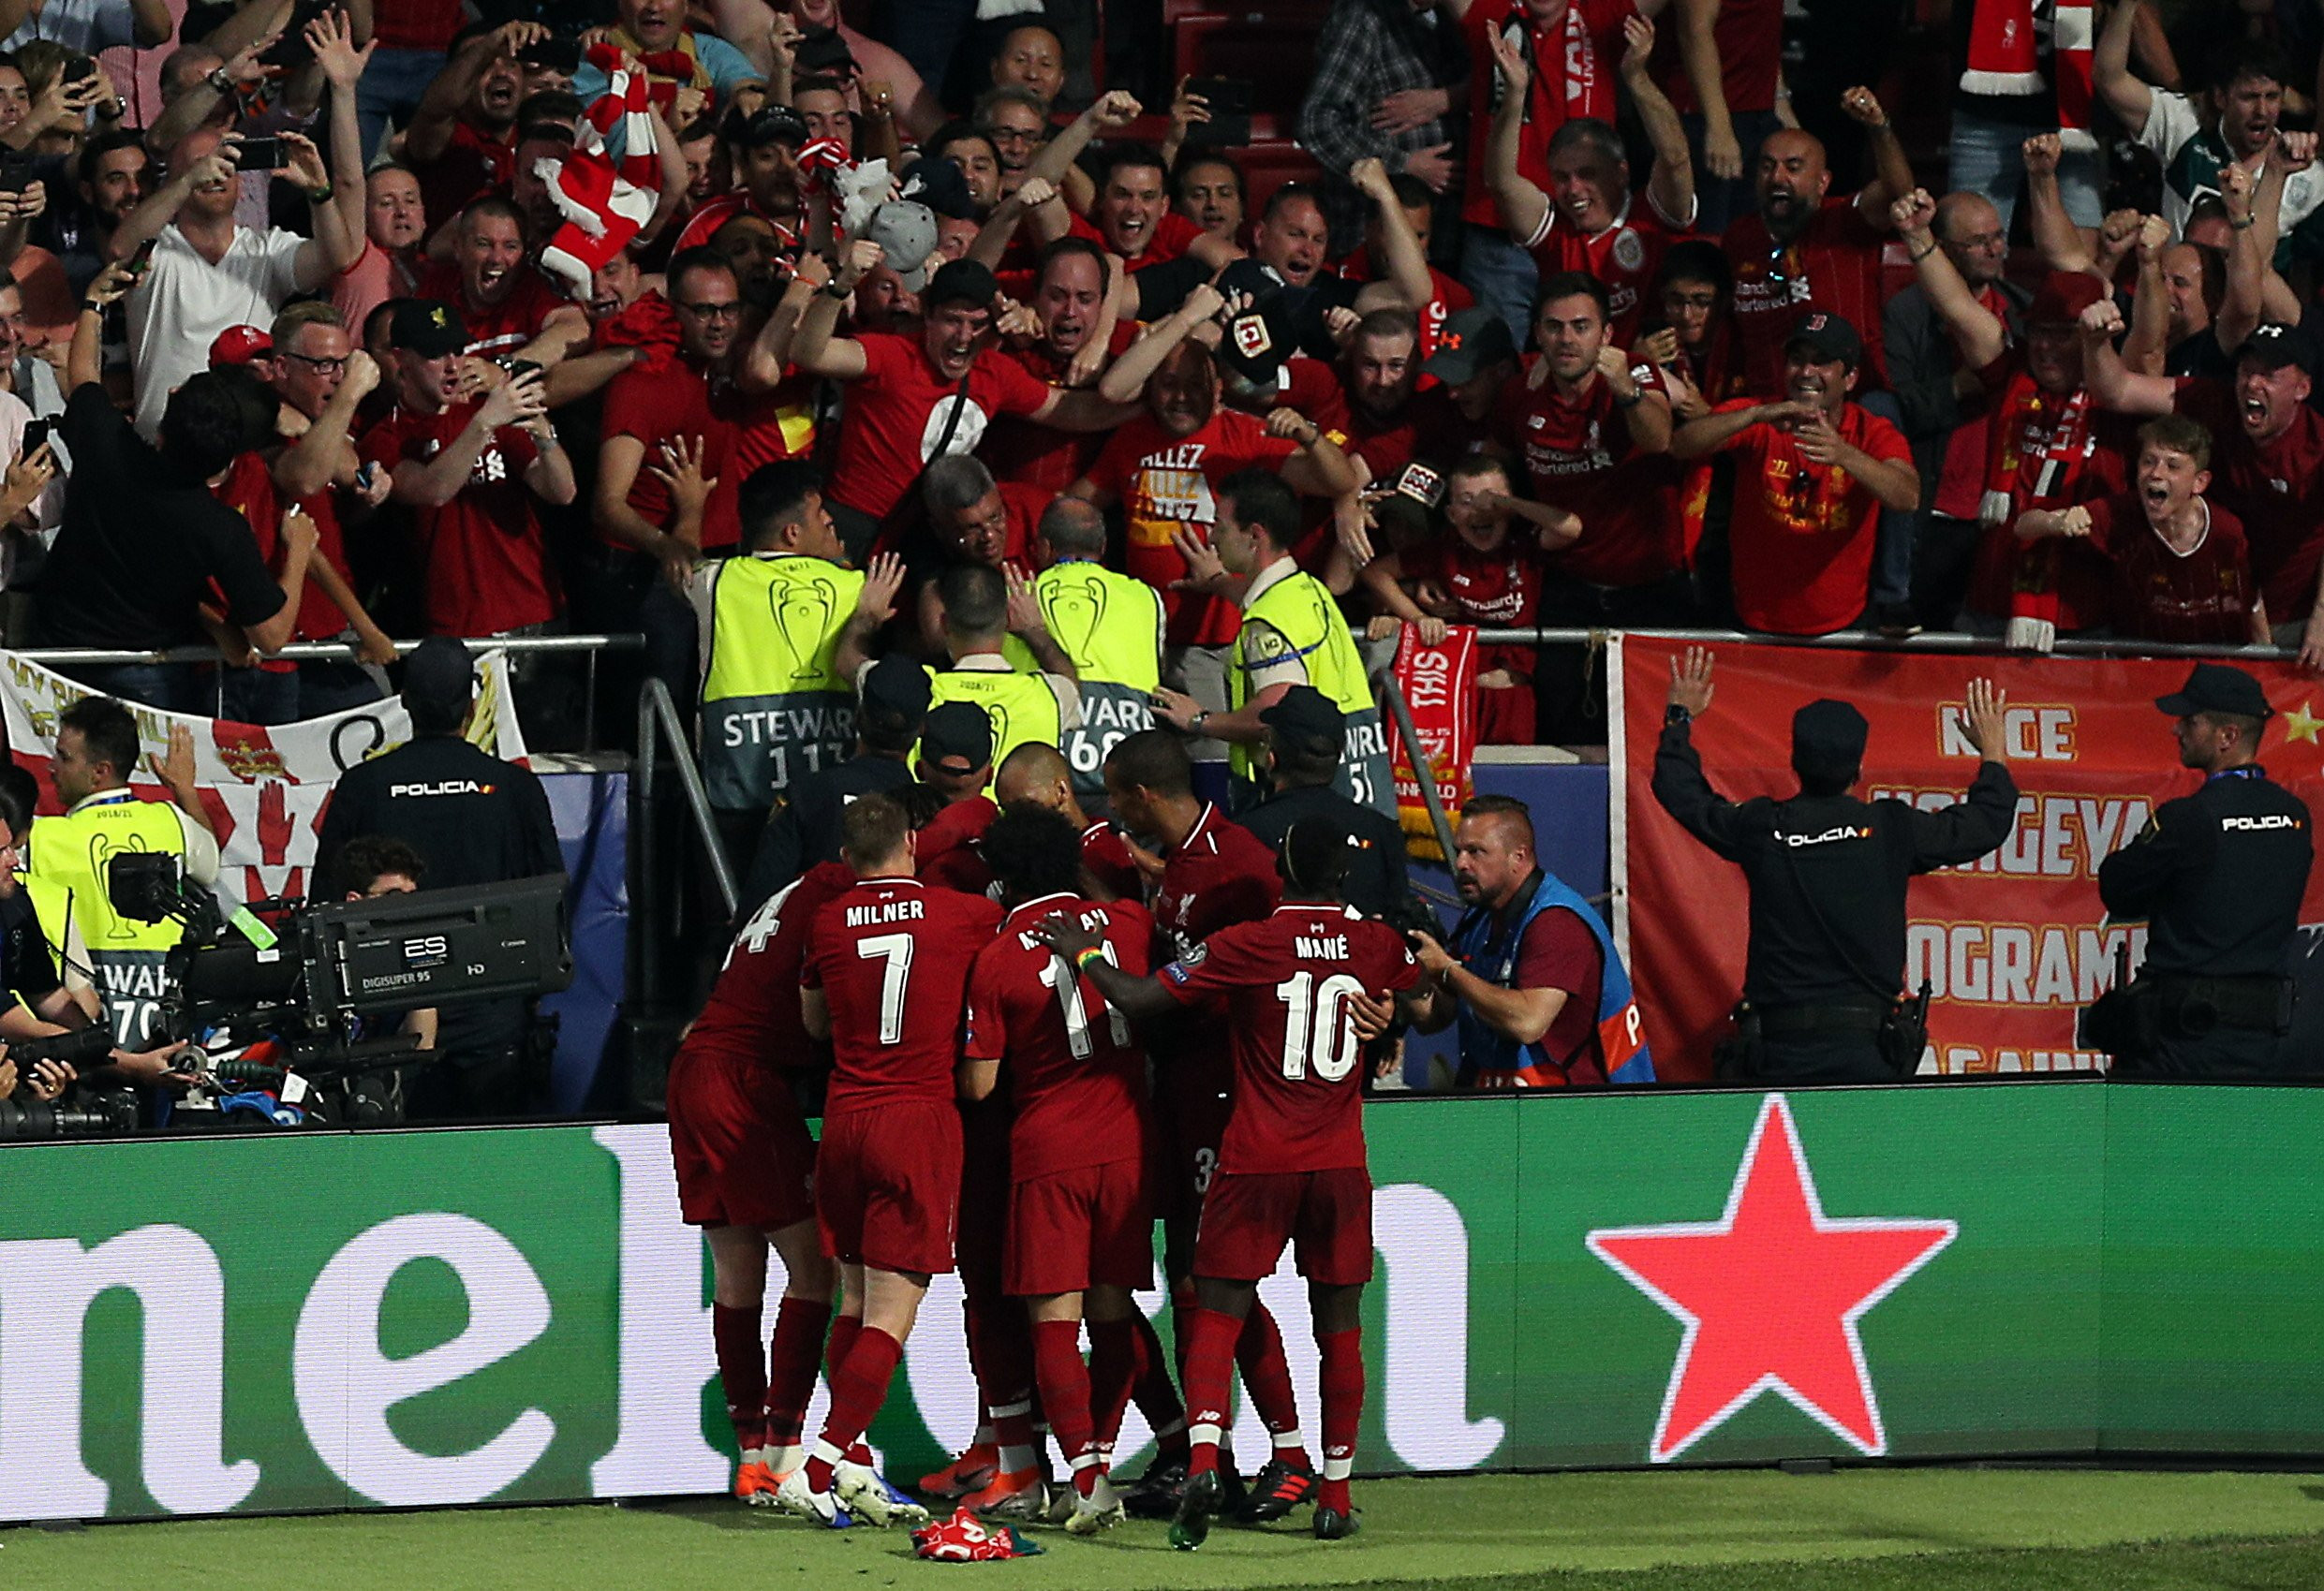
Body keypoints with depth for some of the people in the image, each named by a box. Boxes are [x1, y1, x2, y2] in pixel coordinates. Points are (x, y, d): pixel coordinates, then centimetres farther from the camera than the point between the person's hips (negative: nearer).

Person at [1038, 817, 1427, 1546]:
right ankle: (1334, 1495, 12)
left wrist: (1083, 952, 8)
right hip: (1340, 1166, 2)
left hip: (1256, 1164, -2)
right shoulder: (1378, 945, 1)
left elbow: (1139, 998, -8)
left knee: (1217, 1316, 0)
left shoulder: (1246, 945, -9)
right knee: (1339, 1328, 10)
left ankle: (1203, 1460, -22)